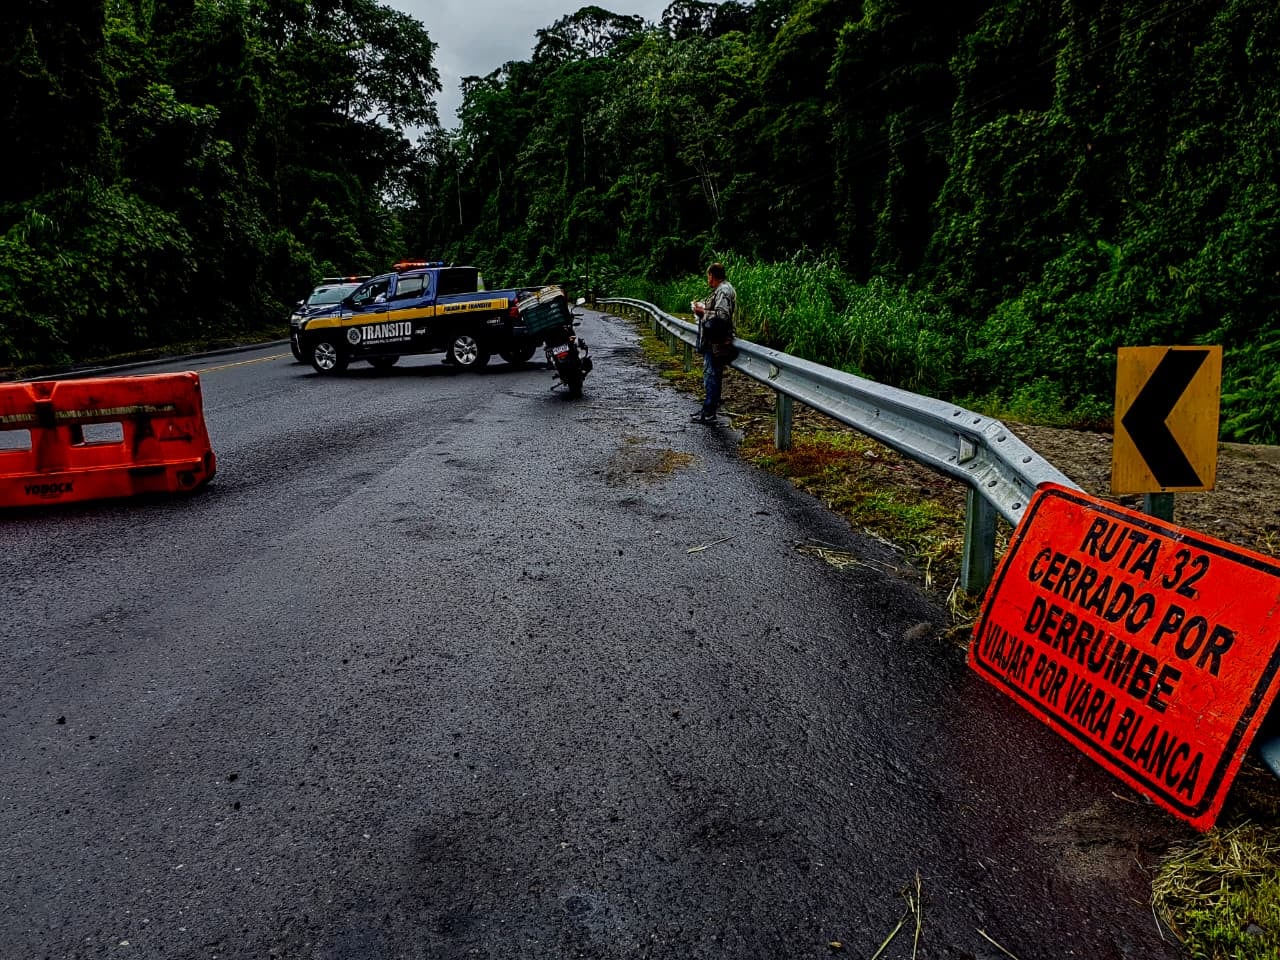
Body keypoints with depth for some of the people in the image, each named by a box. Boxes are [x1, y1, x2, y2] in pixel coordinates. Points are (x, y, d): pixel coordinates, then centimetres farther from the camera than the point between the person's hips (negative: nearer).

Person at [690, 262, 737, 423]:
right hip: (713, 342, 11)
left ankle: (708, 414, -1)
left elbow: (722, 316, -26)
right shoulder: (722, 289, 16)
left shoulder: (723, 291, -16)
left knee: (711, 376, -6)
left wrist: (702, 311, -16)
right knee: (712, 375, 16)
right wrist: (703, 308, 12)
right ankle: (708, 408, 25)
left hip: (716, 343, -11)